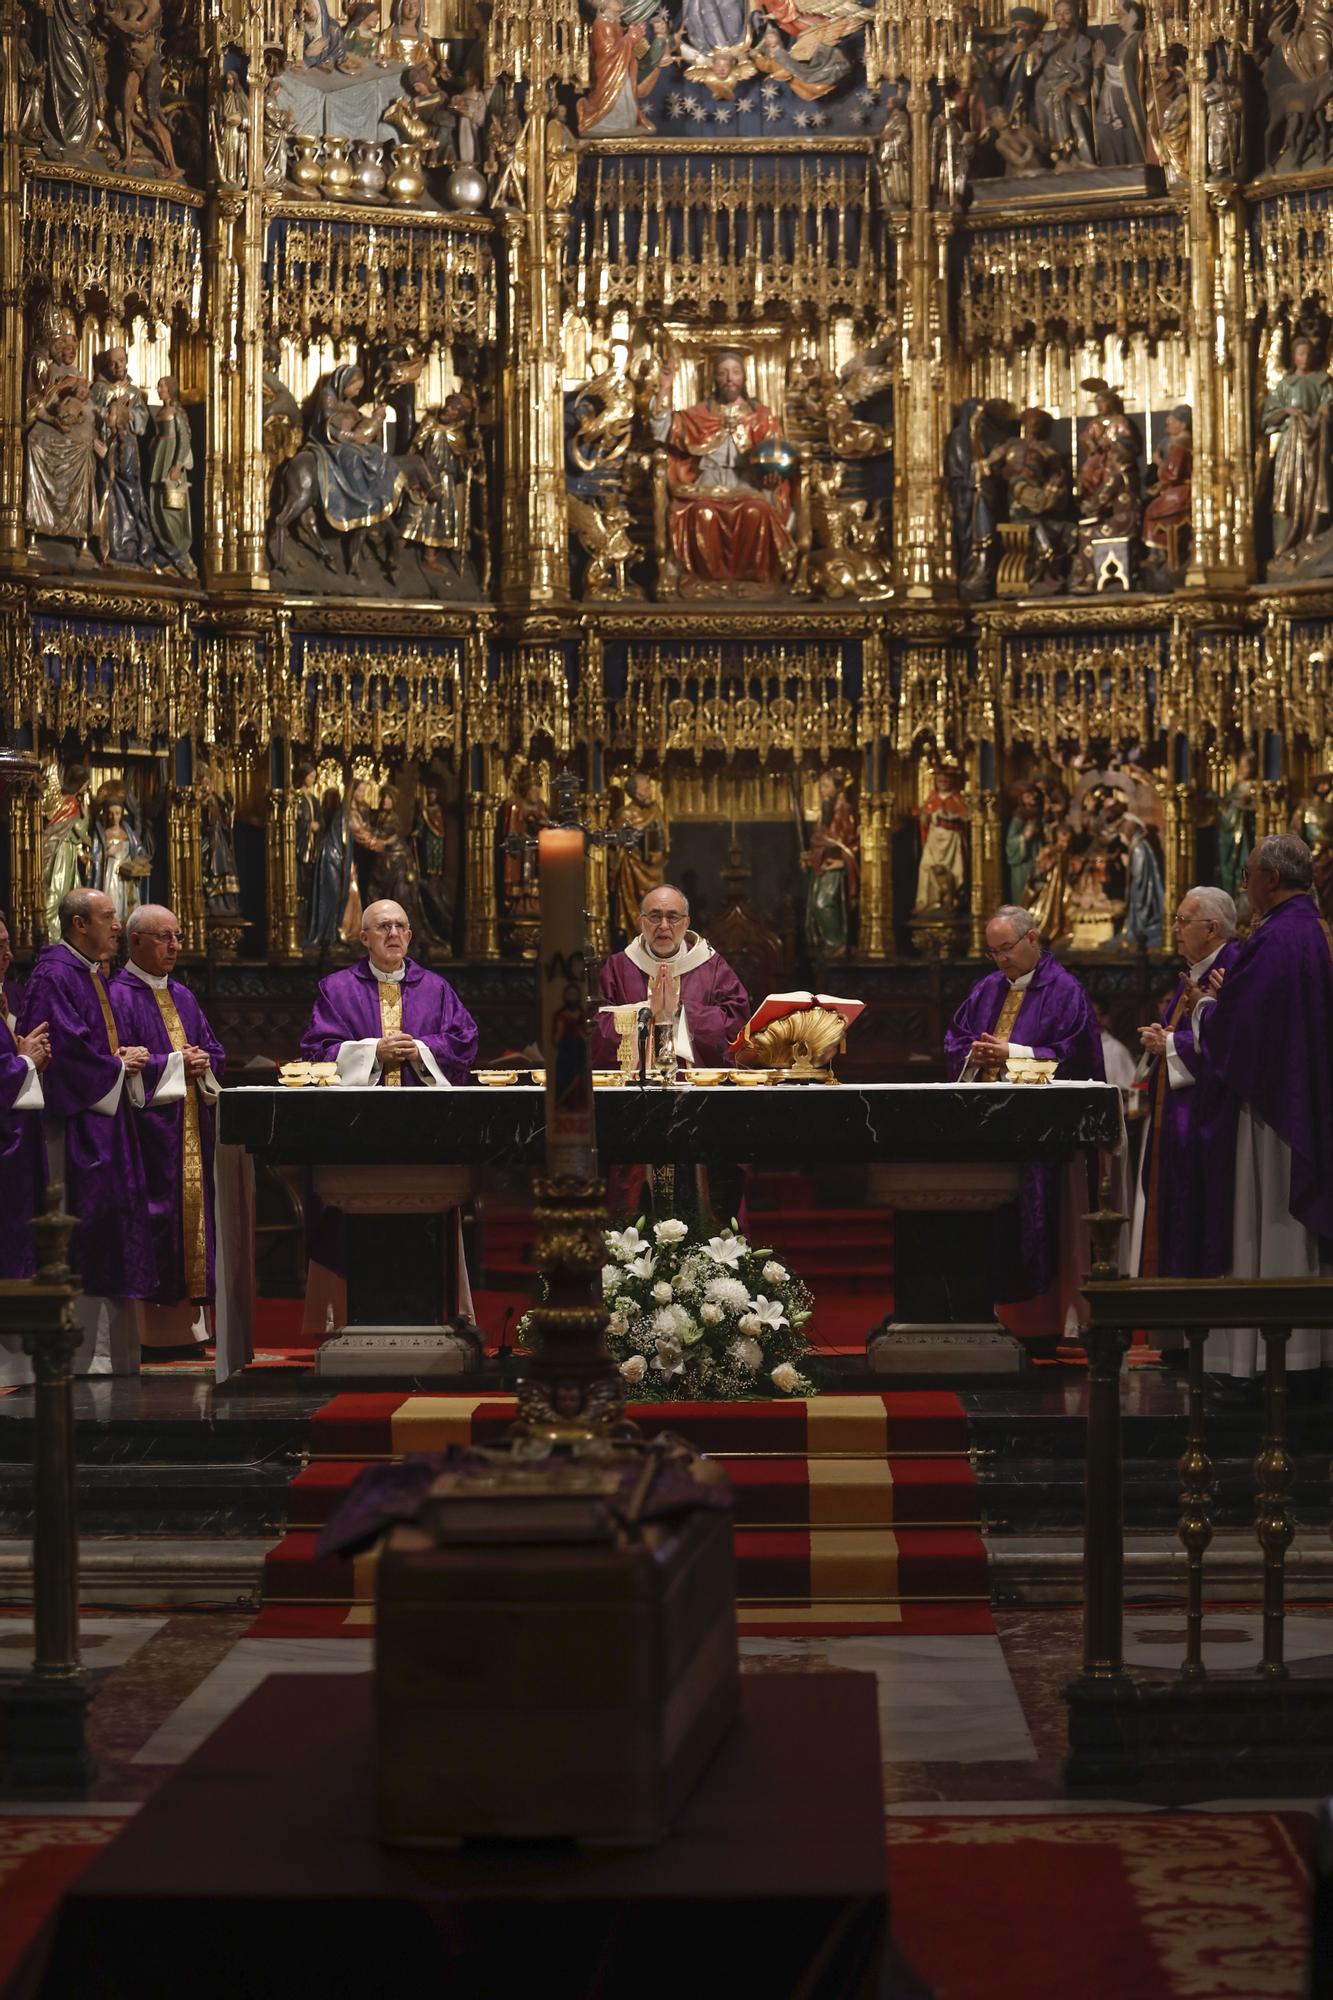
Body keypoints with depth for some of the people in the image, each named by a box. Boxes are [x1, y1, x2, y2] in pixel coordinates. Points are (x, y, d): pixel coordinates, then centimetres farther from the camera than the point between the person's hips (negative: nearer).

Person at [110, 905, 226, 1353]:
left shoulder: (183, 997, 18)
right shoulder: (119, 996, -7)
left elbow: (213, 1049, 18)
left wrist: (203, 1063, -4)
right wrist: (175, 1063, -14)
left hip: (190, 1127, 8)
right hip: (148, 1126, -8)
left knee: (192, 1212, 6)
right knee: (153, 1220, -9)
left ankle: (184, 1325, 10)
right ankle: (149, 1329, -6)